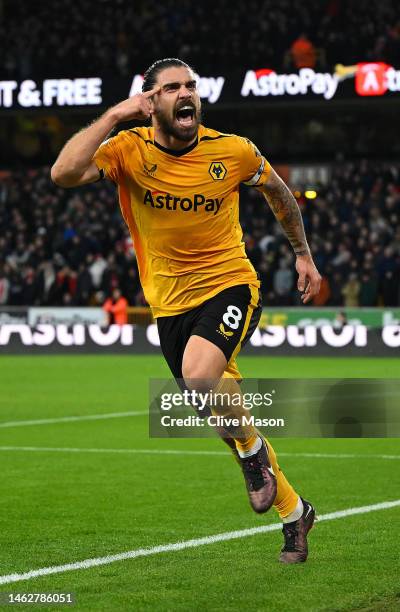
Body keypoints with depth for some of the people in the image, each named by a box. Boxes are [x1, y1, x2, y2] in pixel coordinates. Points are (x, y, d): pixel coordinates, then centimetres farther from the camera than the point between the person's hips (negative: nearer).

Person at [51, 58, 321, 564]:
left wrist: (303, 254, 19)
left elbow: (277, 191, 14)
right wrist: (115, 115, -26)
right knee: (224, 411, 9)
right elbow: (64, 174, -27)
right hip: (170, 304, 3)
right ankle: (293, 513, 28)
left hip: (230, 285, -3)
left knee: (200, 374, -33)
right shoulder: (129, 151, -9)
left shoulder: (233, 151, -7)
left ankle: (253, 450, -2)